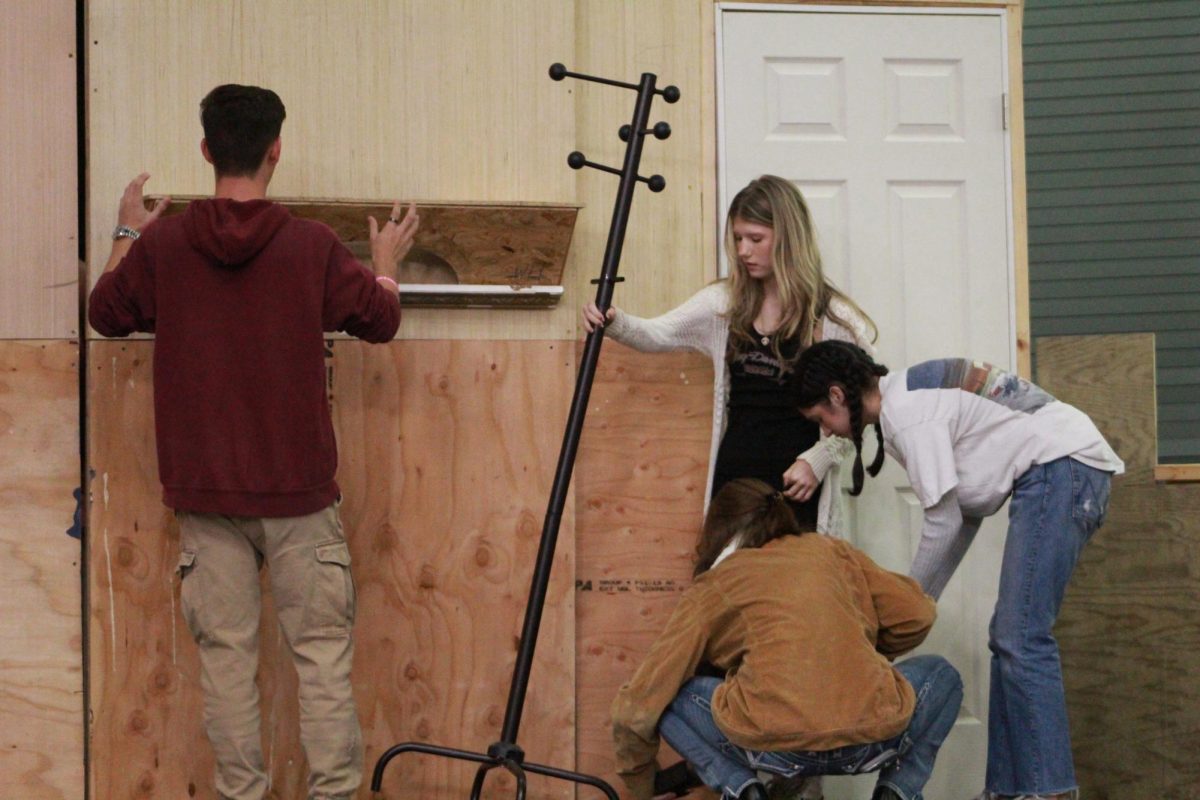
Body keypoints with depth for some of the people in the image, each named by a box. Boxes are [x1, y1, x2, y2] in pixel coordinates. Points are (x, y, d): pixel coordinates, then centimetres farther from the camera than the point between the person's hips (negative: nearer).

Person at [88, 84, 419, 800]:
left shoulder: (161, 245, -5)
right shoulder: (312, 246, -8)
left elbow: (106, 313, 13)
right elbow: (381, 320, 5)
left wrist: (126, 236, 29)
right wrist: (387, 263, 25)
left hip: (206, 493, 2)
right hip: (299, 489, -1)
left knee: (226, 654, 8)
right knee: (323, 651, 5)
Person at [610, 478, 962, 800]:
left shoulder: (711, 588, 18)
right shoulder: (833, 551, 23)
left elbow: (638, 704, 16)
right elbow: (917, 615, 19)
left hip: (775, 748, -2)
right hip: (874, 738, 2)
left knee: (668, 696, 25)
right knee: (941, 675, 33)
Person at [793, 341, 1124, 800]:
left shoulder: (907, 412, -12)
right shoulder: (911, 396, 18)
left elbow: (944, 523, -11)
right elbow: (965, 513, 18)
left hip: (1060, 465, -10)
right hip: (1065, 471, 10)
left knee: (1021, 639, -14)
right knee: (1010, 638, 7)